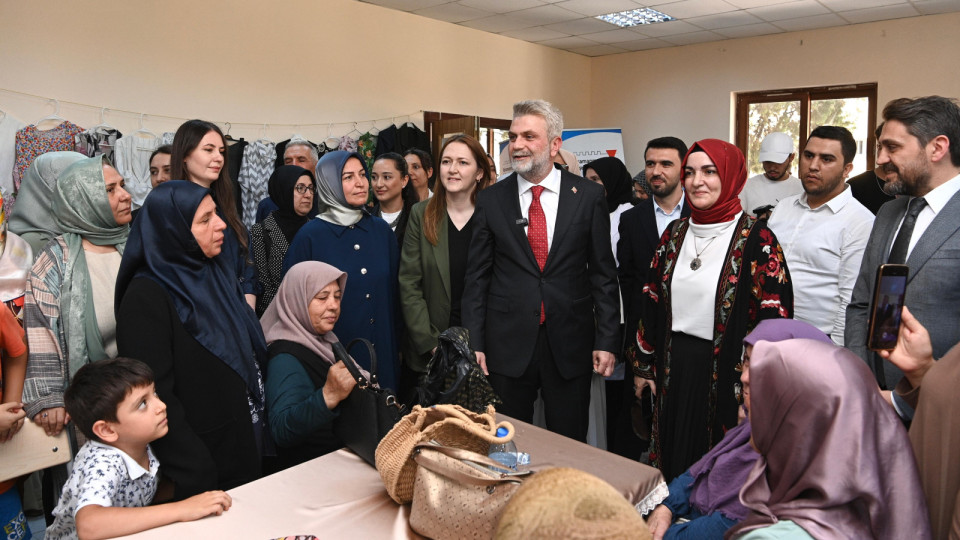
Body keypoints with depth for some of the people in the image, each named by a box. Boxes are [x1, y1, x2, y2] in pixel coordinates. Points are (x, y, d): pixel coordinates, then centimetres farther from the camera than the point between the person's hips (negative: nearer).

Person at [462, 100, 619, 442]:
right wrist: (474, 343, -1)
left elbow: (604, 274, 2)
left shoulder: (589, 196, 0)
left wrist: (607, 340, -2)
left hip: (570, 346, 0)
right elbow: (477, 277, 4)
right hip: (507, 346, 1)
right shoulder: (490, 200, 2)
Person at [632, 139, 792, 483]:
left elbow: (773, 318, -12)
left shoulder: (755, 238, -11)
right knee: (673, 460, 17)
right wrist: (643, 364, 10)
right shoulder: (675, 234, 5)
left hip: (727, 373, -5)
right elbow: (652, 301, 9)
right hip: (673, 371, 5)